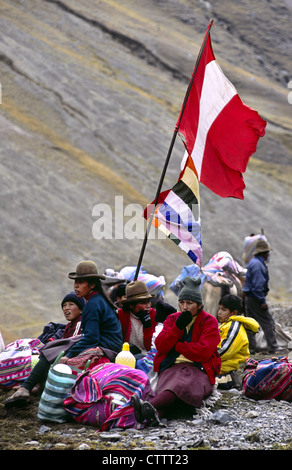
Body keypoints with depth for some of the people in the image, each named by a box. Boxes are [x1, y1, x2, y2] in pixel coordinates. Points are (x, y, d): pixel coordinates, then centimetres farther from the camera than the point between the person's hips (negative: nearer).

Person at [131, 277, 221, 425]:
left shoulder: (209, 322, 7)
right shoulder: (173, 319, 21)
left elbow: (203, 352, -8)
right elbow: (160, 346, 6)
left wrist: (177, 346, 1)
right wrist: (178, 327, -6)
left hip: (198, 369, -3)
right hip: (172, 367, 3)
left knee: (182, 384, -40)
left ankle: (149, 405, -68)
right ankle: (155, 414, -69)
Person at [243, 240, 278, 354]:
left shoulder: (254, 262, 16)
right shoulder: (257, 264, -18)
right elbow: (257, 285, -22)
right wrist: (262, 301, -21)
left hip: (249, 298, 11)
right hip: (255, 298, -11)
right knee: (268, 323, -5)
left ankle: (250, 349, 14)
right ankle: (273, 348, -4)